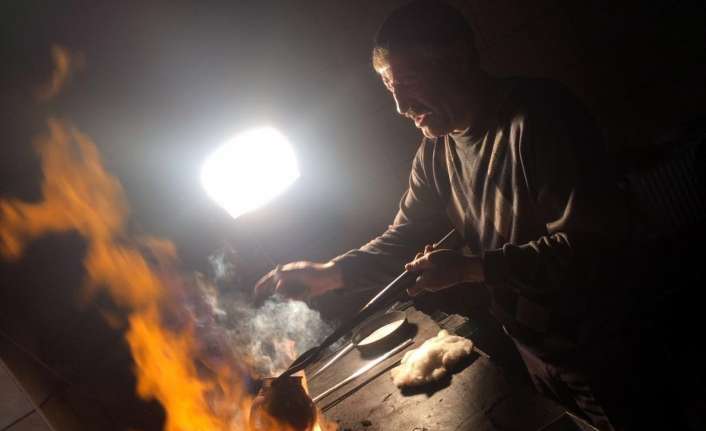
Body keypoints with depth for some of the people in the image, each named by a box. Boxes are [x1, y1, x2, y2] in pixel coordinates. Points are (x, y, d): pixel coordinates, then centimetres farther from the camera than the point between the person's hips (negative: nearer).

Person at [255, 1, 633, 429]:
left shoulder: (538, 116, -25)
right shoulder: (436, 150, 0)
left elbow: (590, 243, -28)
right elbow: (405, 236, 6)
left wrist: (470, 268, -29)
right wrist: (330, 273, -10)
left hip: (597, 346, -6)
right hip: (529, 343, 7)